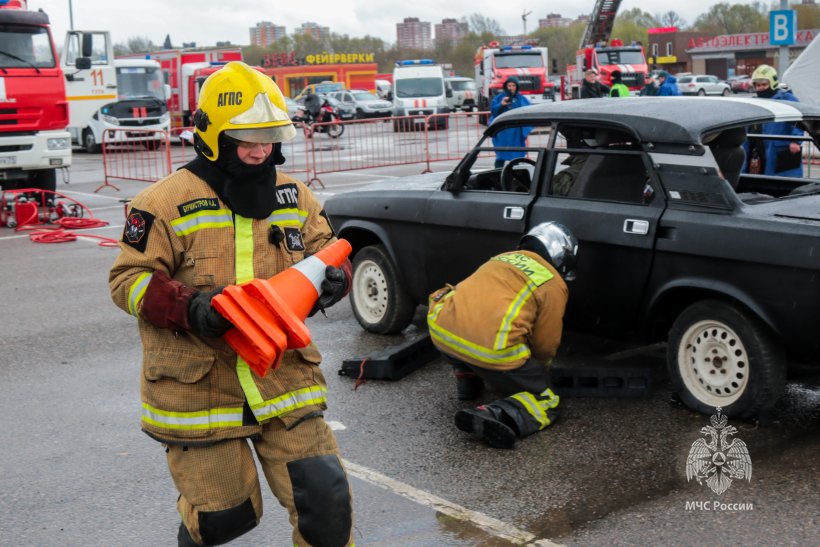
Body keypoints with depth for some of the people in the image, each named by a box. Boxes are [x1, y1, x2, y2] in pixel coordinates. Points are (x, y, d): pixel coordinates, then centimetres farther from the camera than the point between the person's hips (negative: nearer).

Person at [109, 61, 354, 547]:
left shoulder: (293, 196, 7)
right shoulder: (169, 201, -8)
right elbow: (128, 279, -7)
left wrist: (334, 276, -10)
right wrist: (188, 308, -25)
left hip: (283, 376, 4)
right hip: (197, 390, -3)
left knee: (324, 497, -2)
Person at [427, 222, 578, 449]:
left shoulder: (503, 257, 26)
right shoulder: (554, 284, 8)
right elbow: (545, 345, 9)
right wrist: (539, 369, 33)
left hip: (441, 333, 6)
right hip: (491, 350, -6)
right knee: (546, 403, 10)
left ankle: (466, 381, 32)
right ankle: (494, 416, -18)